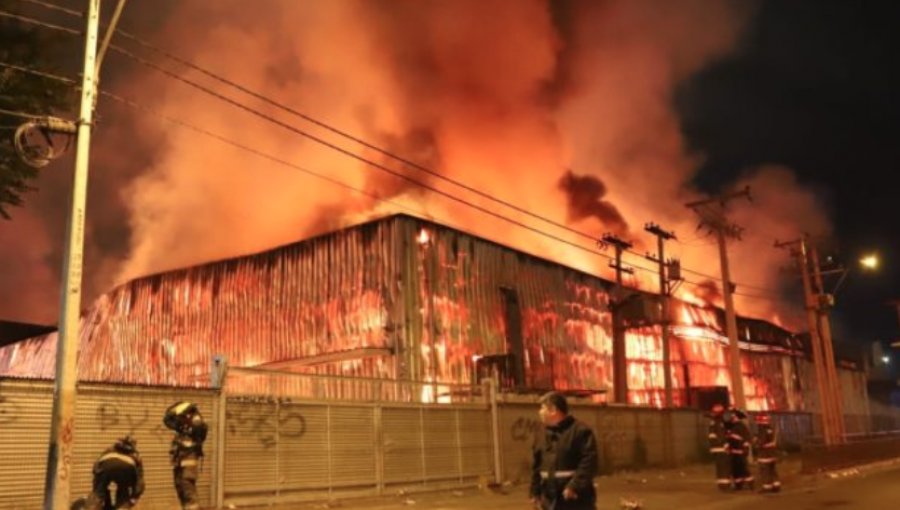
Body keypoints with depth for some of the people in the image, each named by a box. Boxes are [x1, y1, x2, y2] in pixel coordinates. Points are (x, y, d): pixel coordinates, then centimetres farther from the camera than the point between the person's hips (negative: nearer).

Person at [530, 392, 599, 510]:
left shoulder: (581, 431, -12)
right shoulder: (542, 435, 10)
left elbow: (589, 461, -19)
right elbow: (537, 465, 16)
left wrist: (575, 486, -23)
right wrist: (535, 491, 14)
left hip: (576, 498, -6)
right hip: (551, 498, 7)